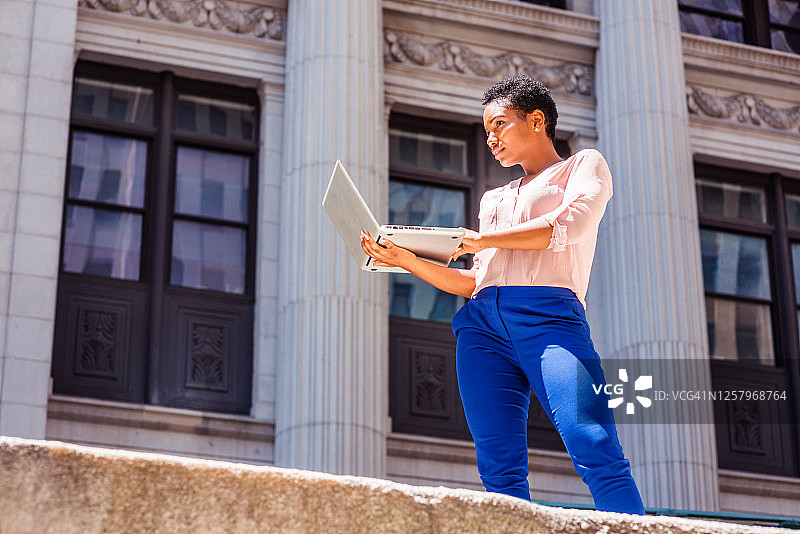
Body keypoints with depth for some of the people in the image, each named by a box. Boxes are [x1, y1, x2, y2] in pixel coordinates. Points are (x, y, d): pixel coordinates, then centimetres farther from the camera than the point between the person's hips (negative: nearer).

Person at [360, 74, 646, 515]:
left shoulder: (585, 165, 19)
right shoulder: (493, 199, 34)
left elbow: (568, 226, -2)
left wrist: (480, 241, 3)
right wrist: (406, 259, 12)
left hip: (548, 314, -5)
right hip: (481, 322, 5)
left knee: (596, 452, -23)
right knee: (500, 469, -11)